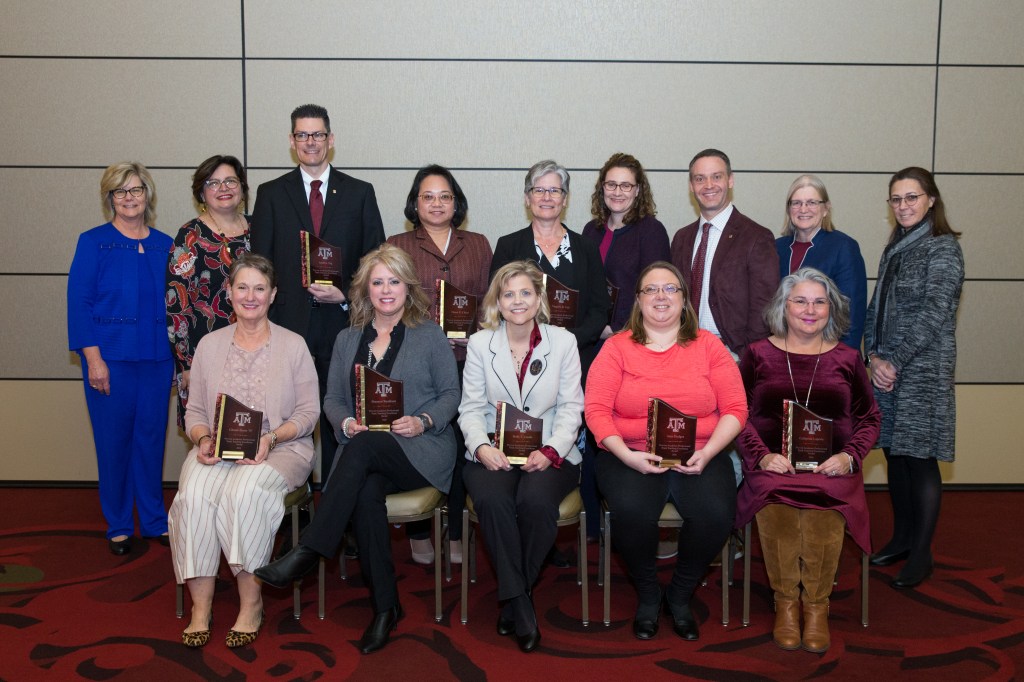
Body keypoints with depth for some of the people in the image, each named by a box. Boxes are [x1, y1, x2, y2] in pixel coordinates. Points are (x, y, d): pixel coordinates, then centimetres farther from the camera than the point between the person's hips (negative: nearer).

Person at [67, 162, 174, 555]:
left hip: (156, 359, 3)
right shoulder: (93, 242, -1)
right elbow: (79, 303, -5)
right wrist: (93, 358, -12)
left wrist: (179, 354, 5)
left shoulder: (164, 246, 9)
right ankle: (118, 526, 17)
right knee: (114, 440, 3)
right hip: (110, 358, -3)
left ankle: (154, 521, 22)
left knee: (152, 437, 9)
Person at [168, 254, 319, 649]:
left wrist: (271, 438, -16)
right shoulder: (209, 345, 13)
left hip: (280, 449, -2)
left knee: (246, 491, -35)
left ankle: (251, 603, -20)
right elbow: (195, 411, 12)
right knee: (194, 494, -30)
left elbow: (308, 412, 1)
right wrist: (204, 439, -10)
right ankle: (201, 606, -20)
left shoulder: (293, 345, 5)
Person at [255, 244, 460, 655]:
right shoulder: (348, 340, 19)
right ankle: (384, 606, -24)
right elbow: (332, 398, 16)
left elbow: (451, 394, 7)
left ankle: (308, 553, -34)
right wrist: (346, 422, -6)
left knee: (362, 448, -35)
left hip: (420, 450, -3)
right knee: (365, 491, -33)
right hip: (364, 454, 3)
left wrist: (423, 421, -12)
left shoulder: (430, 336, 9)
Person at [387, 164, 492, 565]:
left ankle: (457, 533, 11)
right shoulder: (397, 246, 12)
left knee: (461, 442, -1)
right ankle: (419, 533, 12)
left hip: (465, 359, 1)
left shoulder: (477, 245, 16)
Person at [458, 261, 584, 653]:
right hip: (493, 454, 1)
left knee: (535, 500, -32)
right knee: (491, 500, -32)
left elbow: (571, 408, 2)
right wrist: (481, 446, -15)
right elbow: (471, 408, 5)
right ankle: (520, 604, -19)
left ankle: (513, 598, -9)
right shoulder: (479, 344, 8)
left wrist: (550, 452, -14)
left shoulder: (563, 342, 6)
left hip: (550, 454, 0)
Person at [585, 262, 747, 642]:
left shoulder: (708, 346, 9)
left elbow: (735, 409, 3)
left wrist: (706, 453, -12)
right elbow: (596, 410, -4)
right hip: (632, 456, -1)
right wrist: (628, 455, -18)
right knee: (632, 511, -31)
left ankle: (680, 595, 5)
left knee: (716, 514, -26)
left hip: (698, 457, 1)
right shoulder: (617, 348, 6)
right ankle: (647, 596, 2)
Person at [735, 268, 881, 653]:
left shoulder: (846, 358, 14)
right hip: (773, 466, 0)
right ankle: (785, 602, -9)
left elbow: (869, 418, 15)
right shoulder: (759, 354, 10)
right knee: (775, 506, -33)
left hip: (831, 467, 1)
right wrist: (761, 456, -9)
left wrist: (850, 456, -4)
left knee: (823, 507, -33)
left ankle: (816, 606, -10)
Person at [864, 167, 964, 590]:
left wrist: (894, 361, -15)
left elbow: (933, 313, -16)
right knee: (895, 454, 12)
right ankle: (901, 538, 26)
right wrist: (873, 356, -2)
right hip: (886, 369, 7)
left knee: (920, 459, -2)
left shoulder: (943, 249, -8)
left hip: (923, 372, -7)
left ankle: (921, 554, 9)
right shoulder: (895, 249, 15)